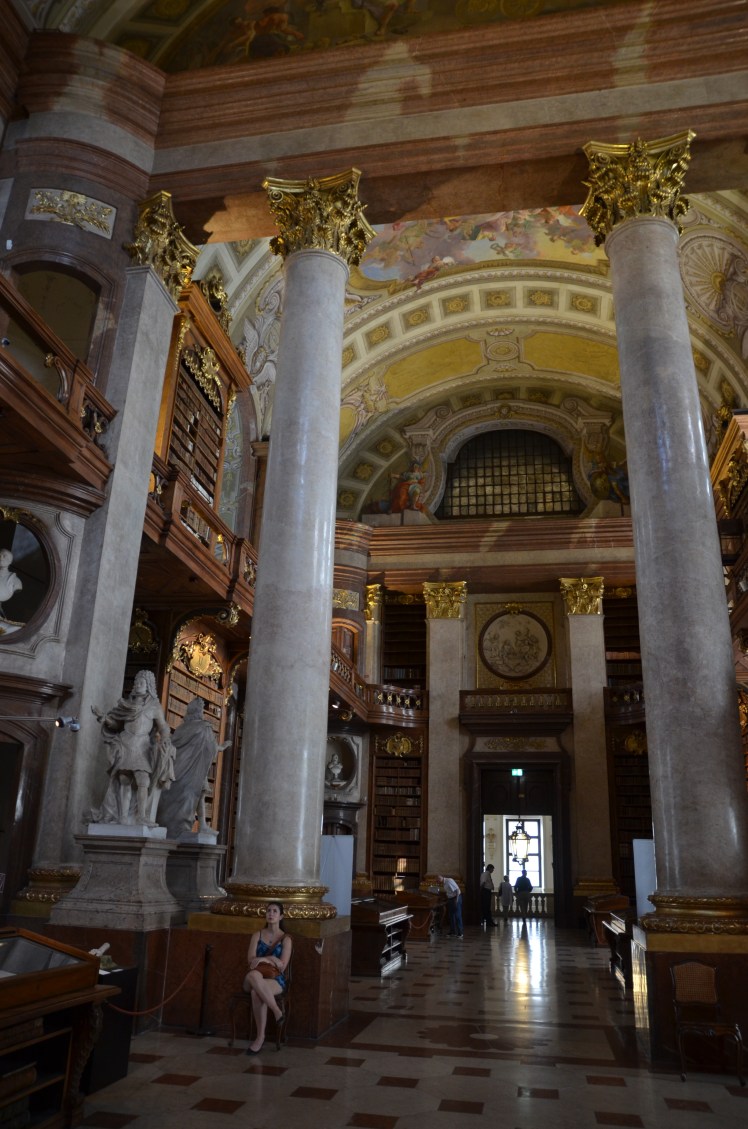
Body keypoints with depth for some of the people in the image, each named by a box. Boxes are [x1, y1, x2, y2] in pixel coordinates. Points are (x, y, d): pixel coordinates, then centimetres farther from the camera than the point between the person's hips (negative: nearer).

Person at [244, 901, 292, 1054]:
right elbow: (250, 960, -1)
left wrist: (262, 959, -14)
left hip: (275, 980, -2)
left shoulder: (286, 939, 5)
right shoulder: (257, 936, 13)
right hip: (255, 980, 2)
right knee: (253, 975, -40)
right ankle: (277, 1011, -35)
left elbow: (282, 966, -4)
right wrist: (271, 959, -15)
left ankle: (260, 1037, -29)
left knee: (257, 993, -40)